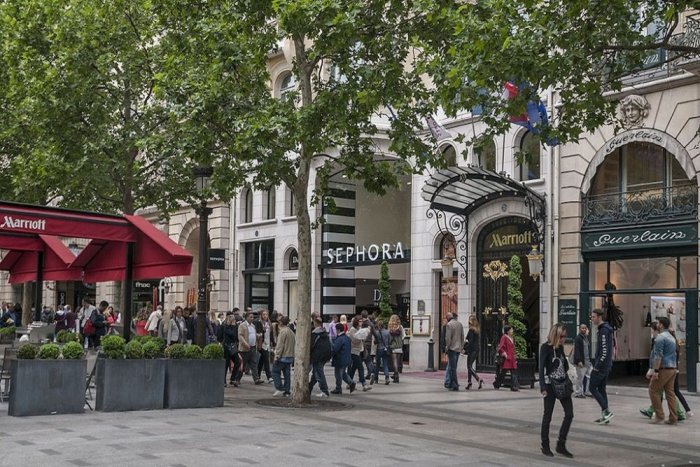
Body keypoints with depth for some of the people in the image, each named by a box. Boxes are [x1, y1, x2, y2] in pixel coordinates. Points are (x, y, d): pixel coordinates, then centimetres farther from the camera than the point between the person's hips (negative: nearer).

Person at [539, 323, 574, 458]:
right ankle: (545, 446, 15)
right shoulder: (545, 347, -11)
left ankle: (561, 445, 11)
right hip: (550, 385, -6)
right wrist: (542, 387, -19)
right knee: (547, 416, 3)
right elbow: (541, 368, -14)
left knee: (569, 413, 1)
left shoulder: (560, 347, 8)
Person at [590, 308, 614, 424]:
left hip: (601, 366, -10)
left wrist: (597, 366, -19)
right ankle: (605, 415, 13)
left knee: (592, 388, -4)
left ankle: (606, 411, -7)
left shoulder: (604, 330, -17)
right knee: (601, 389, 12)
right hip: (606, 366, 10)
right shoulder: (606, 329, 15)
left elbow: (604, 351, -22)